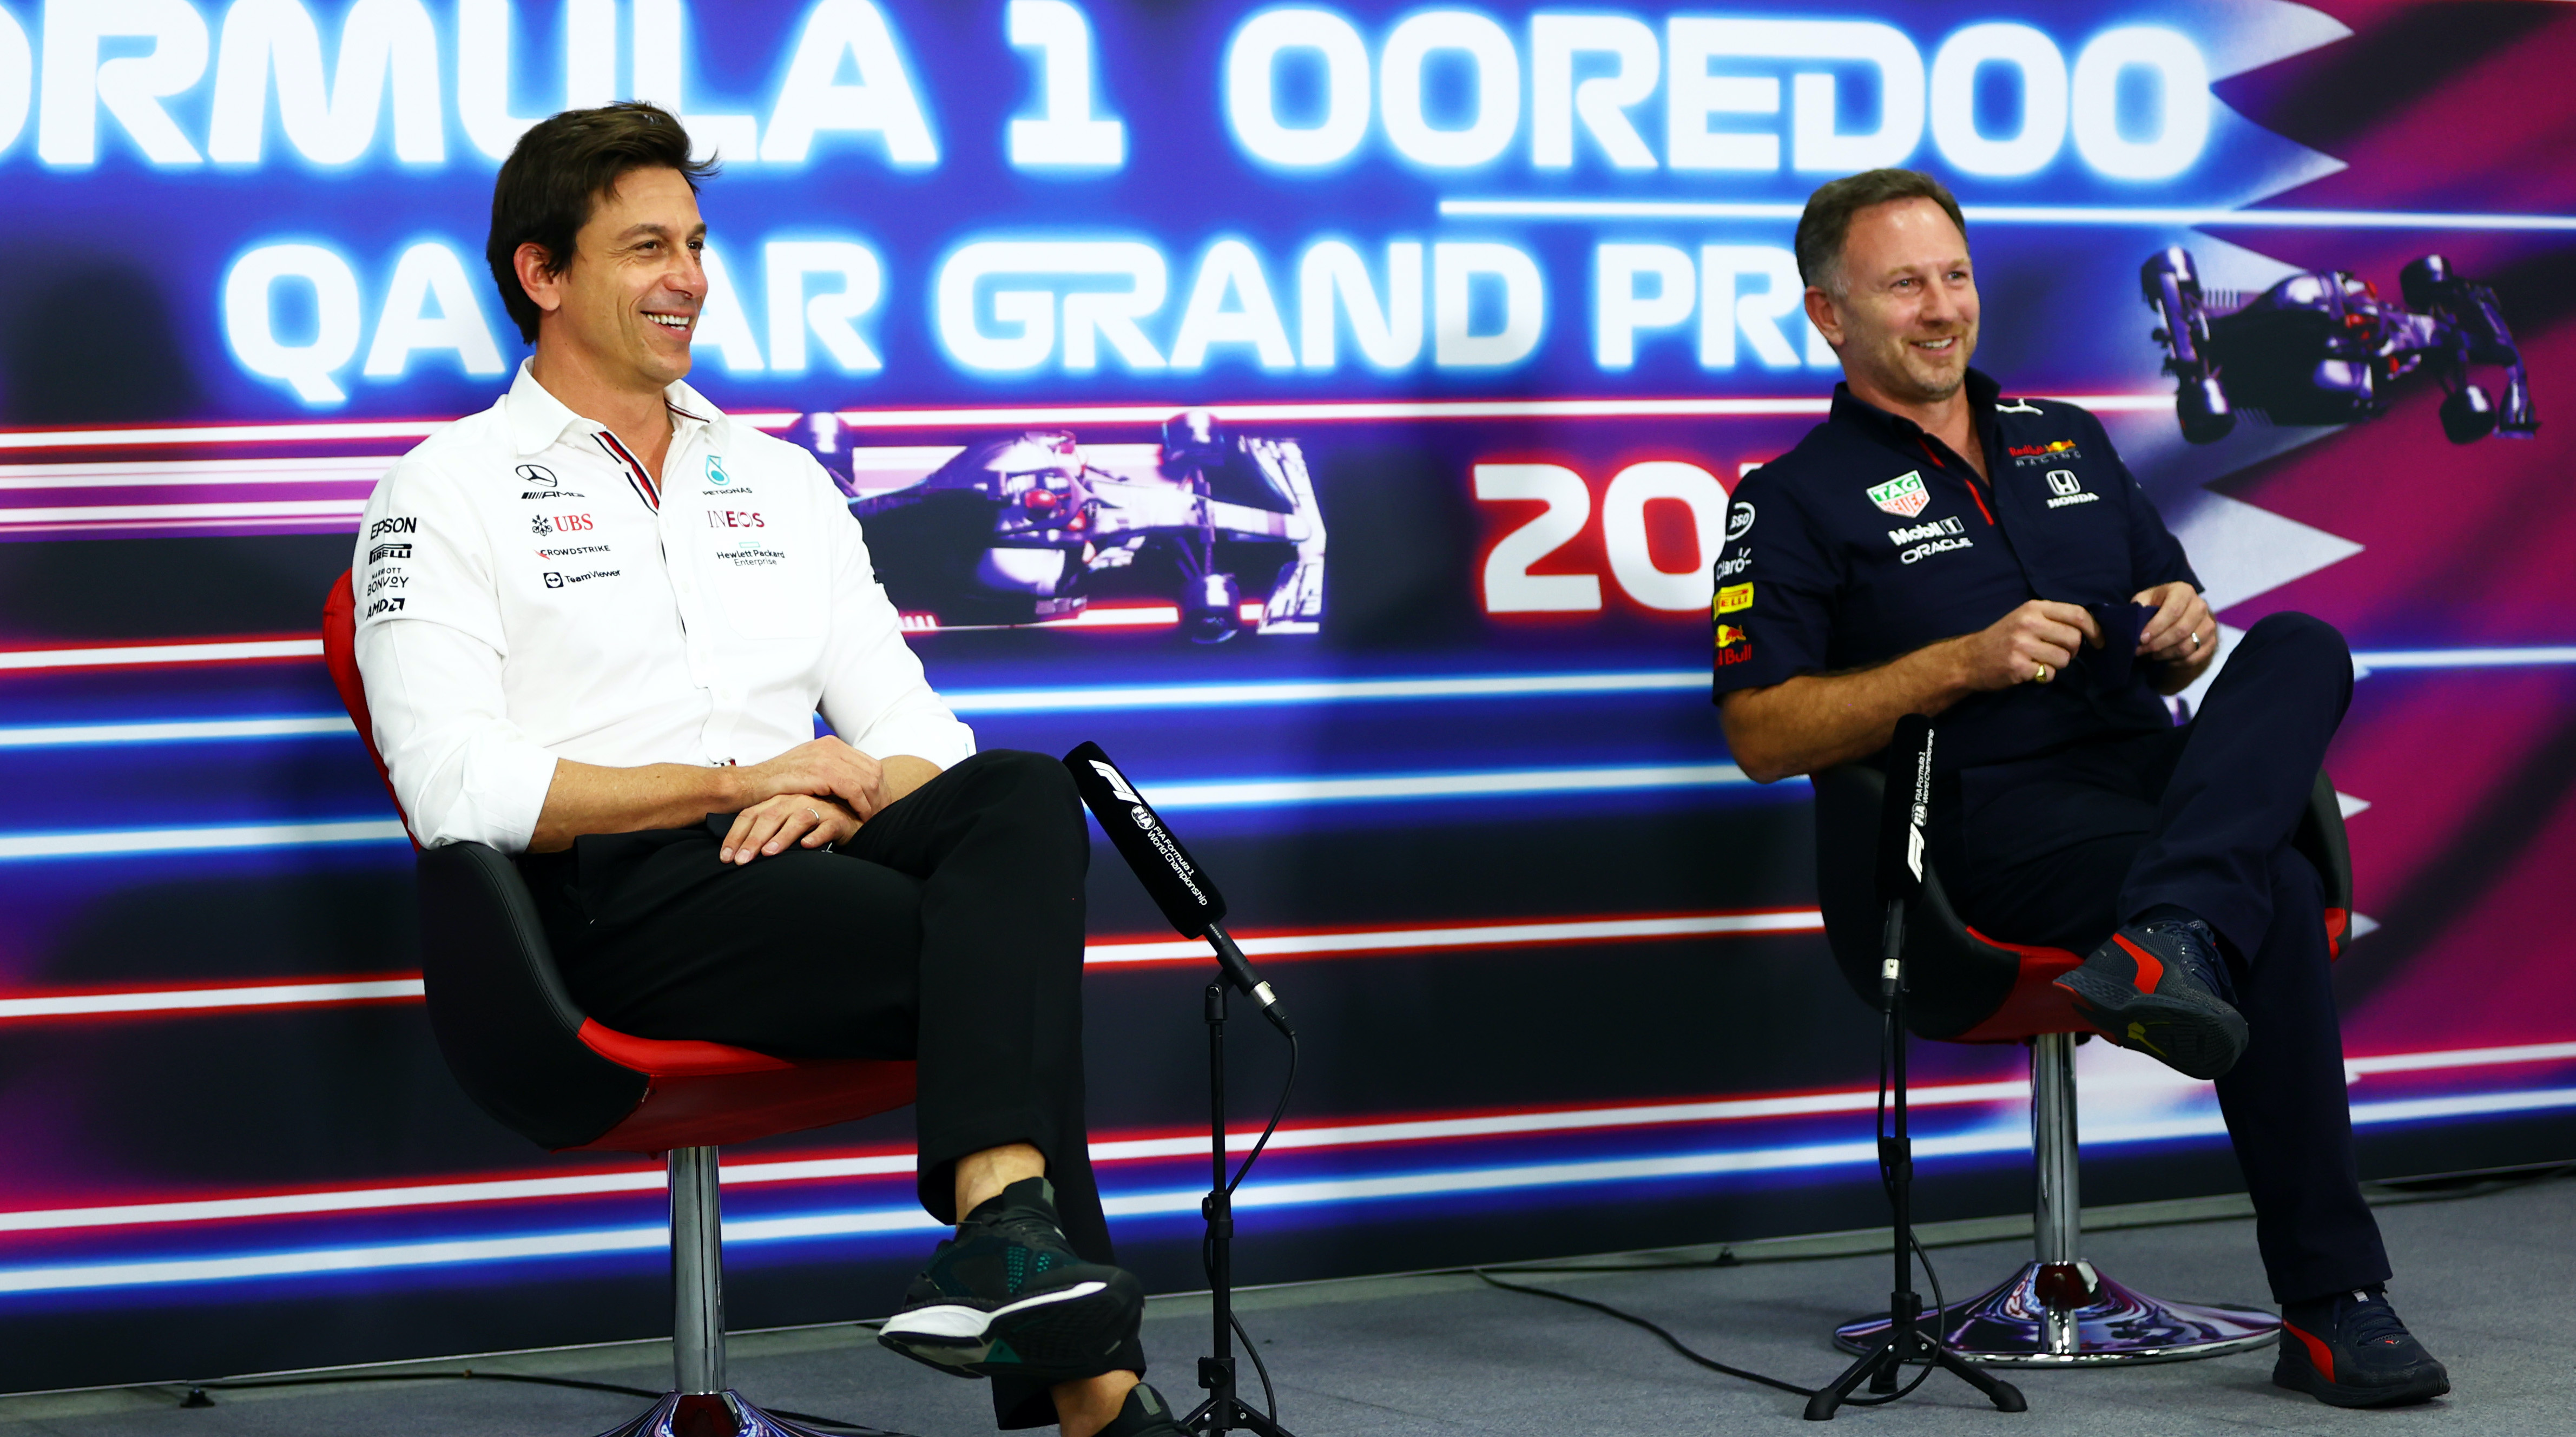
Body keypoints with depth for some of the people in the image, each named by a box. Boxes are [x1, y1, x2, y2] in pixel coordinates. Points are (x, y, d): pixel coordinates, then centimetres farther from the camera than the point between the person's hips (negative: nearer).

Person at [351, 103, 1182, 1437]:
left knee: (1024, 797, -29)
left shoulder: (778, 478, 23)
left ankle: (1005, 1232, -42)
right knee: (1006, 952, -28)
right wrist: (736, 784, -12)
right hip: (618, 890, -5)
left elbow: (918, 732, 17)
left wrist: (847, 796, -9)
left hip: (809, 859, 5)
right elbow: (456, 789, -10)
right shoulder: (448, 494, 5)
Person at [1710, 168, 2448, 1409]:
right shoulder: (1794, 502, 6)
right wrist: (1966, 664, -13)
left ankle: (2166, 939, -48)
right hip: (1995, 826, -6)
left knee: (2303, 648, -26)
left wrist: (2186, 633, 1)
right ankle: (2329, 1308, -33)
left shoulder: (2069, 441, 25)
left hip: (2160, 775, 6)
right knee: (2276, 901, -33)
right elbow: (1762, 736, -3)